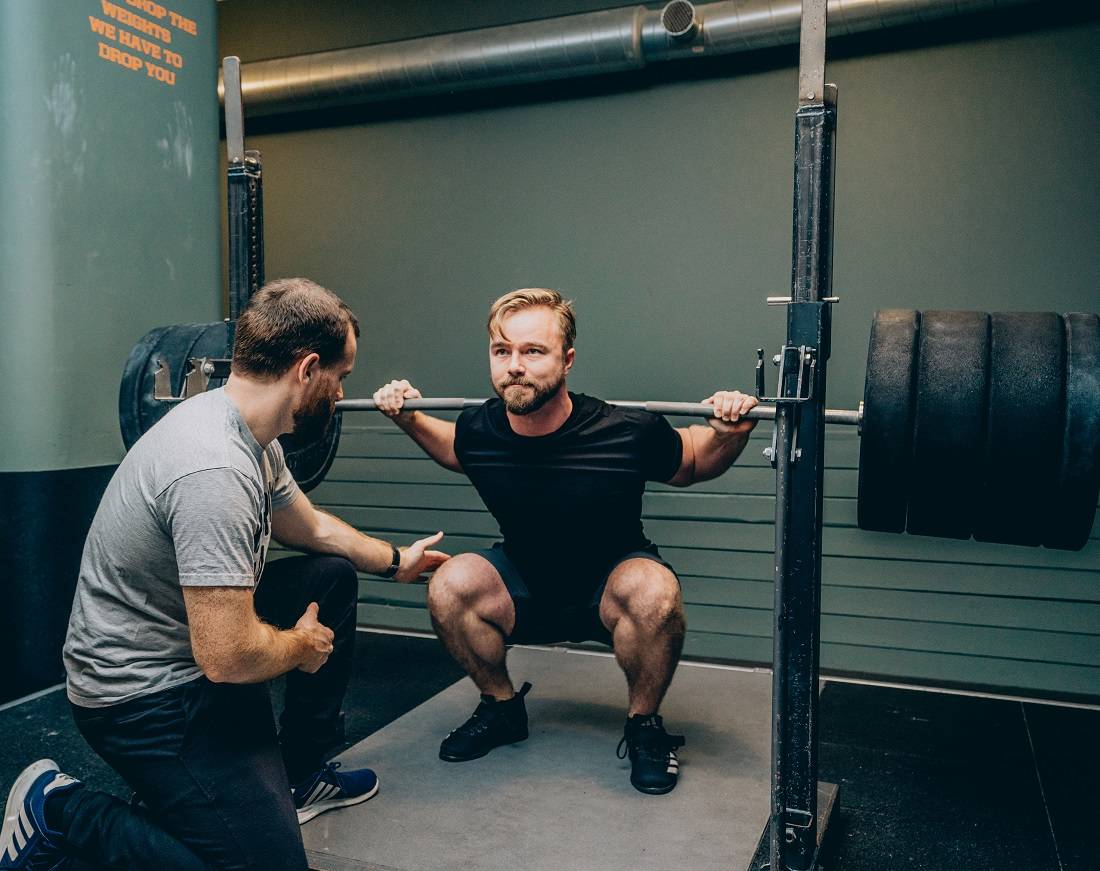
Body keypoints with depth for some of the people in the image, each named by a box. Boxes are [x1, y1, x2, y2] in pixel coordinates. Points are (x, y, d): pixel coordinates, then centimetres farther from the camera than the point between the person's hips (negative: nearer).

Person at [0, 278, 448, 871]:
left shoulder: (248, 434, 0)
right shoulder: (215, 470, -31)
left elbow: (311, 528, 19)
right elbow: (228, 657, -32)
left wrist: (396, 560, 27)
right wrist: (304, 644, -11)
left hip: (190, 646, 10)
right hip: (143, 695, -10)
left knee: (333, 575, 15)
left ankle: (299, 774, 23)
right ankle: (60, 811, 2)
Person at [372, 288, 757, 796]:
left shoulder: (627, 433, -27)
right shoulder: (480, 431, -18)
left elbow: (694, 463, -6)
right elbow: (455, 452, 10)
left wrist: (729, 433, -25)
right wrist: (409, 420, -5)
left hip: (610, 587, -3)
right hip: (524, 588, 3)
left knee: (654, 592, -34)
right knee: (449, 587, -22)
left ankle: (644, 725, -6)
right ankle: (502, 708, 5)